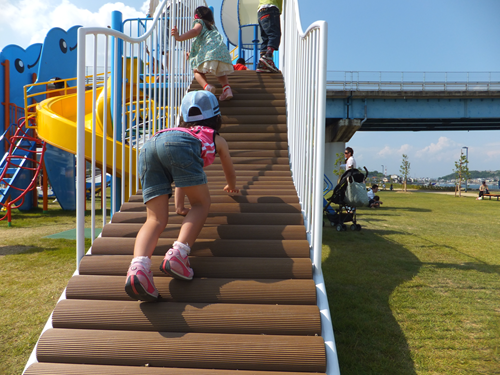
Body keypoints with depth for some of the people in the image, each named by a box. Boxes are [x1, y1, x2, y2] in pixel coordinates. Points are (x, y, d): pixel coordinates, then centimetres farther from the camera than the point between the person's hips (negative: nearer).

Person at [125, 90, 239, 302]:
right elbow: (230, 172, 53)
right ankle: (178, 253, -16)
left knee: (156, 219, -1)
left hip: (148, 147, 5)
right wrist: (231, 187, 76)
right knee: (201, 203, 8)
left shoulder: (184, 130, 47)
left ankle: (139, 264, -28)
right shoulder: (217, 139, 36)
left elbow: (180, 180, 58)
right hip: (179, 144, -4)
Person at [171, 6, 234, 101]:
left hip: (210, 52, -6)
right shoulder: (213, 27, 40)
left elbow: (195, 31, -7)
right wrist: (192, 54, 64)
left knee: (197, 70, 13)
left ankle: (206, 86, -17)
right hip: (223, 52, 6)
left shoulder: (200, 22, 18)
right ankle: (227, 88, 0)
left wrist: (179, 37, -12)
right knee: (220, 72, 29)